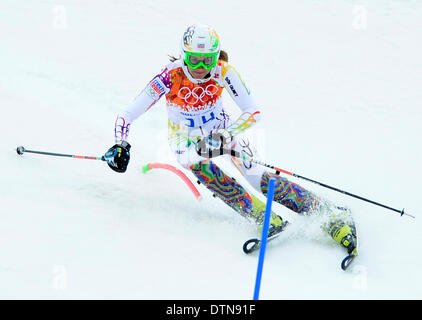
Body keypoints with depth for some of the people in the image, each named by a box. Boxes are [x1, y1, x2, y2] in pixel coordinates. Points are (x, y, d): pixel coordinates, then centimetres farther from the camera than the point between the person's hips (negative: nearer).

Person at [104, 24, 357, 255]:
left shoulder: (223, 72, -25)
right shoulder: (170, 77, -27)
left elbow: (253, 111, -23)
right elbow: (127, 115, -22)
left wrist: (227, 134, -39)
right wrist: (121, 146, -39)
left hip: (221, 128, 0)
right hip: (186, 137, 0)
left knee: (256, 175, -24)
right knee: (198, 165, -35)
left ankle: (331, 215, -26)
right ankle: (264, 218, -36)